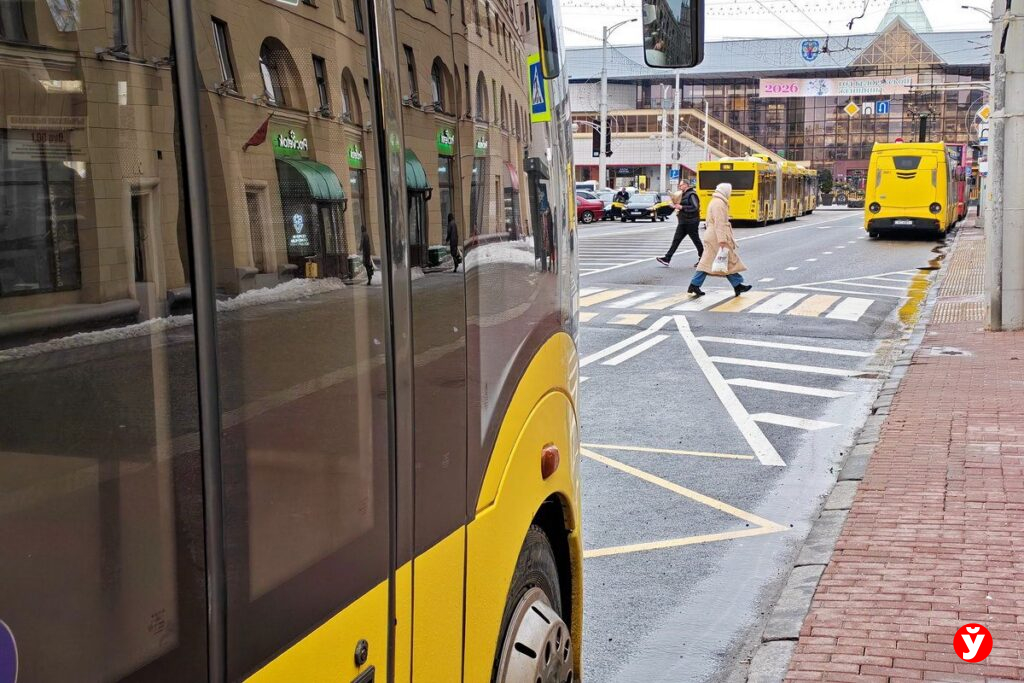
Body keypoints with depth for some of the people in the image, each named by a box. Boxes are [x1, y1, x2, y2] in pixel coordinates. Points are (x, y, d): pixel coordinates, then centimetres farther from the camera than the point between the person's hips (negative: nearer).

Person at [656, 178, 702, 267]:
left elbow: (695, 207, -23)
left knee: (696, 240, 2)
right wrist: (678, 207, 7)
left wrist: (682, 207, -20)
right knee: (676, 240, 3)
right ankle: (667, 258, -1)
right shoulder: (683, 194, 16)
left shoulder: (691, 195, -13)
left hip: (691, 222, -9)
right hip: (683, 222, 9)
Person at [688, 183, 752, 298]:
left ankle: (694, 285, 4)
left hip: (711, 236, 10)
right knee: (729, 261, -2)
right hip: (717, 236, -10)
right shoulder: (719, 203, -15)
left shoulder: (714, 202, 18)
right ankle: (737, 286, 5)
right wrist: (722, 240, -26)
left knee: (707, 262, 8)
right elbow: (719, 223, -22)